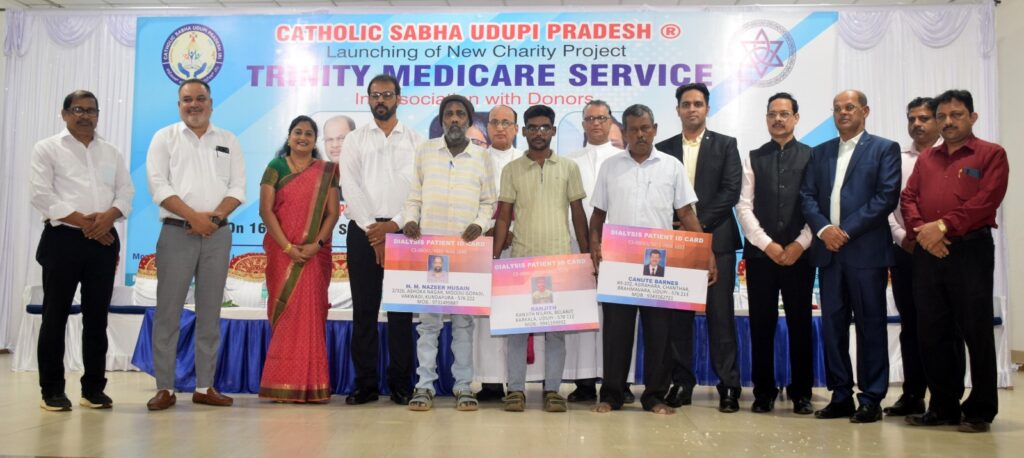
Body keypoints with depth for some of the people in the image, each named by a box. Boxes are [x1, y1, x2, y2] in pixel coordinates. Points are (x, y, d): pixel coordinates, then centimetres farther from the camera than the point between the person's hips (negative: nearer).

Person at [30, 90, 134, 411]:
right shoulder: (47, 149, 5)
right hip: (63, 239, -3)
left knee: (97, 317, 6)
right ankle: (52, 391, 8)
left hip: (104, 240, 4)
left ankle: (94, 388, 13)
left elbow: (126, 191, 9)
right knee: (55, 315, 1)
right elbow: (41, 194, -7)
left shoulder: (112, 153, 18)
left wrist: (109, 215, -11)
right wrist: (82, 222, -14)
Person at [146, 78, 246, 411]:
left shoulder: (228, 141, 13)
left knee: (210, 312, 5)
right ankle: (165, 388, 5)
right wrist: (194, 217, -15)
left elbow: (237, 187, 5)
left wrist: (215, 217, -11)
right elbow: (158, 184, -4)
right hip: (177, 233, -2)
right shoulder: (164, 138, 7)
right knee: (168, 311, -2)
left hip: (218, 234, 2)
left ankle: (205, 386, 12)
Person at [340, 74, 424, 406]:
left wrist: (394, 225, -10)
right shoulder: (355, 140, 11)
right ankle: (365, 384, 8)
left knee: (401, 310, 1)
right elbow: (350, 187, 0)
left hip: (402, 232, -1)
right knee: (364, 309, 2)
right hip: (363, 231, 1)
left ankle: (400, 384, 8)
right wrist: (372, 229, -9)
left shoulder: (417, 142, 10)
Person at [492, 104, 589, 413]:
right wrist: (495, 258, 0)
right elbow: (503, 216, 6)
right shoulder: (512, 170, 6)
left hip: (560, 258, 0)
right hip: (521, 257, 0)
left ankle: (553, 389, 12)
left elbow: (578, 214, 8)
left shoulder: (569, 168, 7)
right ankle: (515, 389, 9)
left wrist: (587, 255, 4)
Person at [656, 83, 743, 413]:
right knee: (678, 316, 3)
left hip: (716, 240, -2)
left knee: (720, 315, -1)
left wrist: (699, 223, -11)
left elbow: (731, 191, -3)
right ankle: (681, 383, 10)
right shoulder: (664, 149, 13)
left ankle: (728, 385, 5)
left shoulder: (725, 145, 8)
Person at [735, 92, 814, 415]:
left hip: (799, 253, -1)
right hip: (760, 253, 1)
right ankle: (764, 391, 12)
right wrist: (767, 245, -7)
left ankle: (801, 393, 14)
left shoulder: (811, 157, 6)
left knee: (800, 323, 4)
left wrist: (800, 244, -9)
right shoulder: (754, 159, 9)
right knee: (761, 324, 3)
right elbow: (744, 206, 2)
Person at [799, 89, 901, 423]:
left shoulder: (884, 149, 4)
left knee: (870, 324, 0)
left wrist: (847, 231, -13)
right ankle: (841, 396, 14)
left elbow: (887, 196, -7)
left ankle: (871, 399, 8)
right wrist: (823, 228, -8)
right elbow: (807, 196, 9)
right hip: (829, 251, 4)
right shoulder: (820, 153, 17)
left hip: (866, 251, -4)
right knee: (832, 324, 6)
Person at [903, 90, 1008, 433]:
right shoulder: (925, 159, 18)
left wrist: (943, 226, -17)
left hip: (970, 249, -5)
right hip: (927, 253, 5)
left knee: (976, 331, 0)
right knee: (931, 332, 6)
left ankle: (980, 411, 11)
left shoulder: (991, 154, 3)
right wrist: (921, 230, -9)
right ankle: (943, 407, 17)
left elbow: (986, 200, -10)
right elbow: (908, 198, 9)